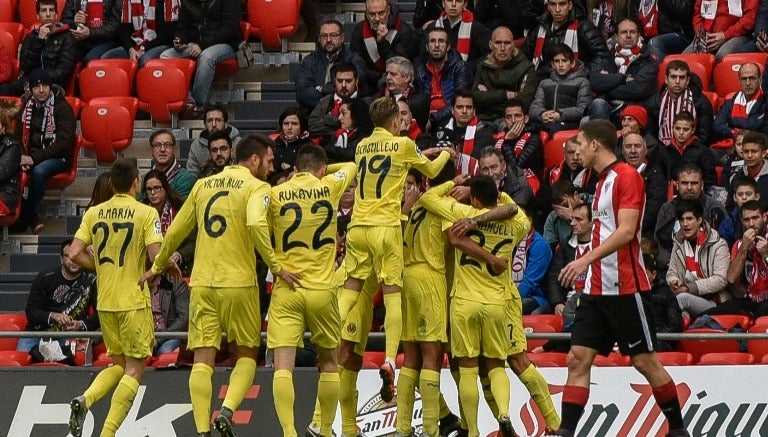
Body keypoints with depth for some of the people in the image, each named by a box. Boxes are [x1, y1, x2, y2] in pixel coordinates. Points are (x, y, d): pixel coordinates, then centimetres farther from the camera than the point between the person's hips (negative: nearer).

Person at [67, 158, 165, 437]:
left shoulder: (94, 213, 4)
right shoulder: (146, 213, -8)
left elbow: (75, 253, -1)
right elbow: (156, 256, -16)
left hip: (105, 302, 5)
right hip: (134, 301, -5)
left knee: (118, 364, 20)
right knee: (134, 369, 2)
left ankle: (84, 400, -7)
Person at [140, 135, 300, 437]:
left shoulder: (203, 185, 14)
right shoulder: (256, 187, -2)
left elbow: (176, 231, 18)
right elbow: (256, 224, -22)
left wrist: (158, 267, 31)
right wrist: (275, 267, -18)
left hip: (202, 284, 4)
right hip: (239, 283, -4)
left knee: (203, 360, 2)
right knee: (246, 354, 11)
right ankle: (227, 412, -9)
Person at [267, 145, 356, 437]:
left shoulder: (276, 194, -1)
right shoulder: (330, 187, 2)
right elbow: (351, 166, 23)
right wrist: (321, 171, 28)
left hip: (285, 291, -1)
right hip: (322, 290, 1)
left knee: (283, 366, -7)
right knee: (328, 363, 19)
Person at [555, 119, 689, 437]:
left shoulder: (627, 176, -11)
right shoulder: (603, 181, 16)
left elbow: (626, 231, -21)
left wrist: (586, 260, -27)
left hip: (625, 288, -9)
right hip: (597, 289, 9)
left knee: (645, 361, -1)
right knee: (578, 359, -2)